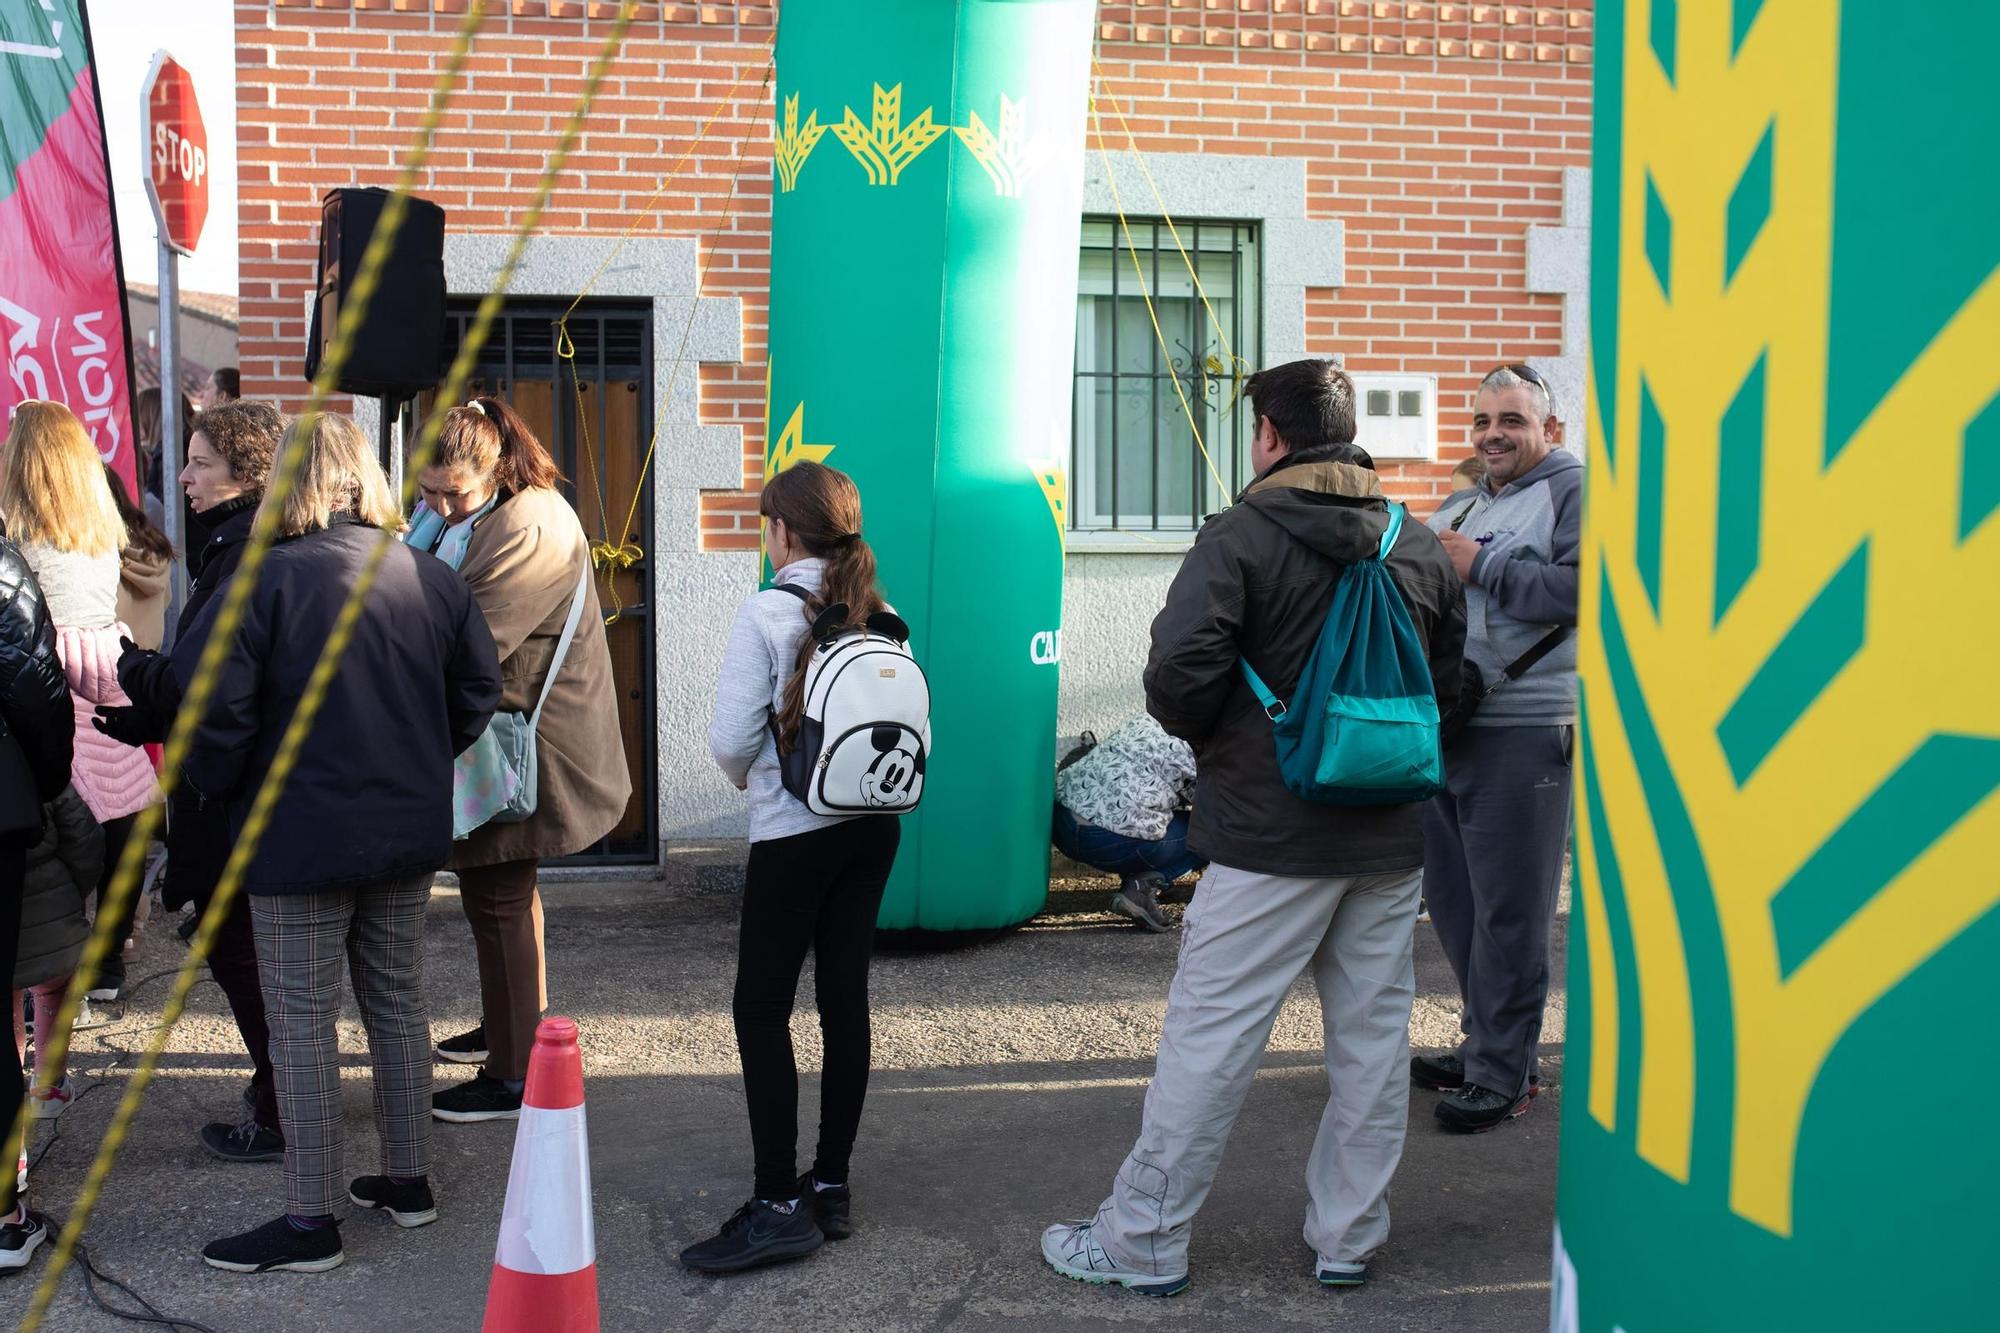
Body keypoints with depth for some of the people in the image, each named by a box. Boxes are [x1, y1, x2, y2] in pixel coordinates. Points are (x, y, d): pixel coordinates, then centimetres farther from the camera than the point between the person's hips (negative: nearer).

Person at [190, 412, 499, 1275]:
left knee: (302, 1023, 4)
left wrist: (215, 787, 2)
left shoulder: (265, 583, -15)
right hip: (408, 831, 6)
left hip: (300, 838, -5)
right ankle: (408, 1181, 27)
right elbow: (479, 689, 7)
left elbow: (216, 711, -17)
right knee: (397, 1003, 17)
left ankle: (310, 1221, 11)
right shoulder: (433, 579, 1)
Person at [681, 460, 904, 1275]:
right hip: (874, 824, 6)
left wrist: (745, 778, 9)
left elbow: (731, 740, -12)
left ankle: (778, 1203, -1)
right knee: (845, 998, 11)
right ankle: (831, 1185, 19)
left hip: (794, 835, -6)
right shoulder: (882, 617, 4)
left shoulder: (767, 614, -11)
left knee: (761, 1010, 0)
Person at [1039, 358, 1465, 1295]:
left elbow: (1176, 678, -19)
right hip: (1390, 837, 6)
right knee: (1372, 1039, 13)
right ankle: (1350, 1238, 25)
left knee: (1207, 1039, 1)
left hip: (1271, 839, -5)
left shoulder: (1240, 537, -10)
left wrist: (1209, 734, 1)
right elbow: (1445, 685, 14)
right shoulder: (1421, 547, 8)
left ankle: (1141, 1243, 11)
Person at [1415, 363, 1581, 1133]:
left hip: (1524, 733, -8)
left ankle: (1503, 1071, 9)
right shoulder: (1459, 506, 20)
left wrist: (1480, 566, -16)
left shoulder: (1573, 487, -5)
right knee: (1452, 897, 15)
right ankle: (1485, 1042, 30)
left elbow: (1584, 589, -20)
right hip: (1445, 724, 8)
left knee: (1508, 908, -2)